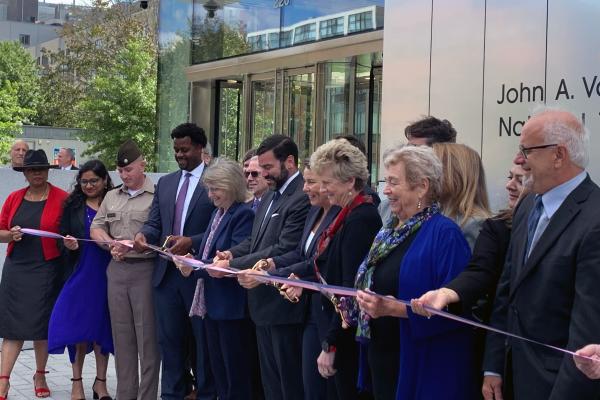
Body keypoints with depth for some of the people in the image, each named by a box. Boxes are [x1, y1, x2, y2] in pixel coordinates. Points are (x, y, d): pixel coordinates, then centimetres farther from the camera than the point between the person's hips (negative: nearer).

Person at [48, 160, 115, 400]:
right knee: (78, 327, 0)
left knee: (102, 326, 5)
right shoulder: (72, 206, 6)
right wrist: (69, 244, -13)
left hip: (105, 273, -1)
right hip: (81, 272, 1)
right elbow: (63, 237, 8)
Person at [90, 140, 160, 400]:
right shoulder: (111, 197, 15)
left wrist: (132, 246, -18)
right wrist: (112, 243, -5)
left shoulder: (157, 196, -6)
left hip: (145, 269, -6)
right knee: (122, 335, 10)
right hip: (116, 269, 6)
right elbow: (96, 228, 14)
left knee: (147, 335, -3)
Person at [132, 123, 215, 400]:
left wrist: (191, 242, -23)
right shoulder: (165, 183, 14)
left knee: (204, 340, 7)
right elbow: (155, 222, 9)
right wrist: (143, 234, -12)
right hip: (167, 272, 5)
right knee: (169, 339, 10)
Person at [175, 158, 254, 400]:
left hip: (231, 304, -9)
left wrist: (195, 268, -21)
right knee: (218, 366, 14)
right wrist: (190, 263, -3)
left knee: (235, 369, 0)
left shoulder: (243, 215, -14)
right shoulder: (217, 214, 14)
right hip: (211, 301, 9)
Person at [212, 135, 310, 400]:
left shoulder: (302, 198, -18)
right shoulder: (270, 197, 14)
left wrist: (232, 266, -20)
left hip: (284, 305, -10)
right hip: (263, 303, 10)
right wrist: (232, 253, -3)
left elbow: (284, 250, -24)